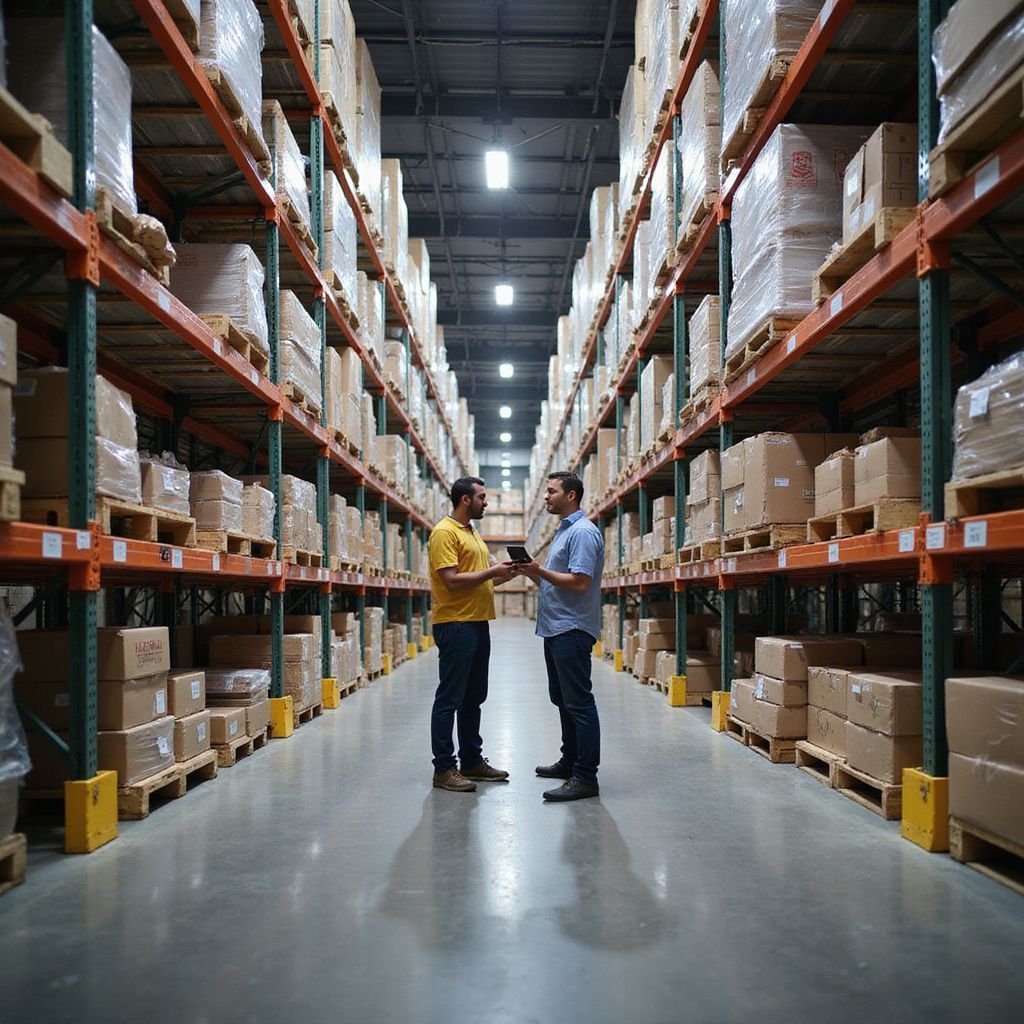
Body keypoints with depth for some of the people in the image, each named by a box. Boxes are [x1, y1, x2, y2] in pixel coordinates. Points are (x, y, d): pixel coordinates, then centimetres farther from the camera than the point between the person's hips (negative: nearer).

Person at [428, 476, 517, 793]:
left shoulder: (473, 533, 18)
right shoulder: (444, 532, -11)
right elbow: (452, 581, -20)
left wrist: (505, 574, 5)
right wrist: (492, 571, -15)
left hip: (478, 623, 10)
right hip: (455, 625, -10)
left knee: (474, 697, 16)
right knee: (450, 698, -3)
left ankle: (472, 760, 26)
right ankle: (443, 768, 4)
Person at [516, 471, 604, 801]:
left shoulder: (583, 532, -14)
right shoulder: (564, 530, 18)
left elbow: (580, 584, -23)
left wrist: (540, 571, -16)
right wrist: (532, 572, 6)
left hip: (572, 630, -11)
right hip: (556, 628, 11)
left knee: (579, 703, -7)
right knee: (563, 700, 18)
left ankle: (585, 777, -2)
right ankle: (570, 761, 30)